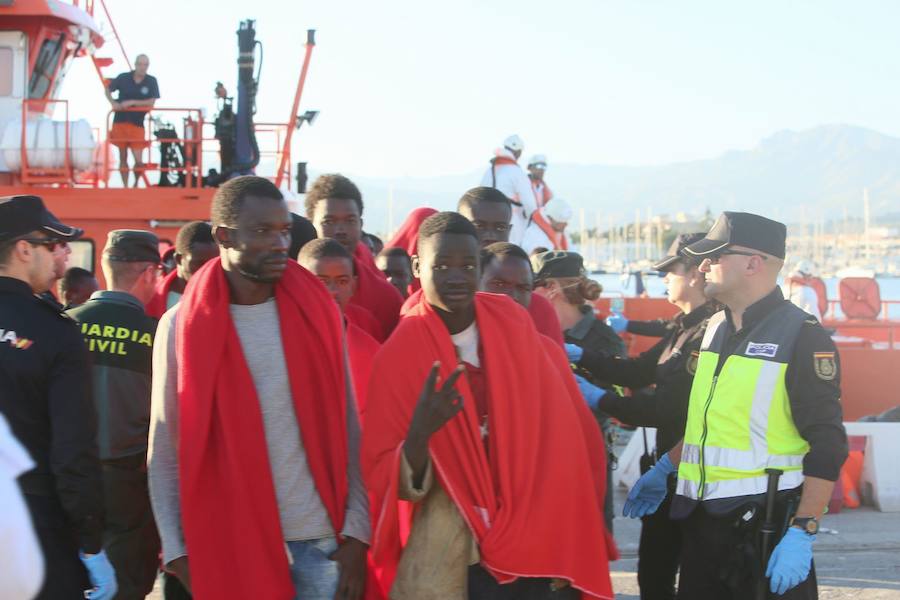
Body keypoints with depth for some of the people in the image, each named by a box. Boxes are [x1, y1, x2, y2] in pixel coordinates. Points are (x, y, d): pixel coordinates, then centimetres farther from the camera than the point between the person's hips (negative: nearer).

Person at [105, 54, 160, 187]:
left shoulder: (151, 81, -3)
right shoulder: (123, 77, -1)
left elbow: (151, 102, -8)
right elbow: (108, 90, 12)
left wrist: (132, 102, -17)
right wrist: (113, 102, -7)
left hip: (137, 125, -1)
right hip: (120, 122, 1)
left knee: (138, 160, -7)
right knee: (123, 158, 8)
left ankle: (136, 184, 19)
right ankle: (125, 186, 19)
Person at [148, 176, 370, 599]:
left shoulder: (316, 312, 2)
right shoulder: (181, 326, -2)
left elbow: (348, 428, 4)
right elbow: (165, 450, 2)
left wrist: (356, 531, -2)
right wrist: (178, 549, -4)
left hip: (320, 539, 1)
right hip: (230, 546, -1)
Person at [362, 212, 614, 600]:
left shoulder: (512, 323, -2)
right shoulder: (399, 354, -9)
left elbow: (556, 426, 2)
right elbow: (390, 483, -9)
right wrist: (419, 432, -29)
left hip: (539, 534, 2)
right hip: (450, 547, -2)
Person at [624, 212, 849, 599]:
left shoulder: (802, 337, -11)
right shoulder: (715, 329, 13)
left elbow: (827, 446, -15)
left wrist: (803, 534, -21)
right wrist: (665, 468, 28)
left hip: (767, 523, -7)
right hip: (702, 520, 7)